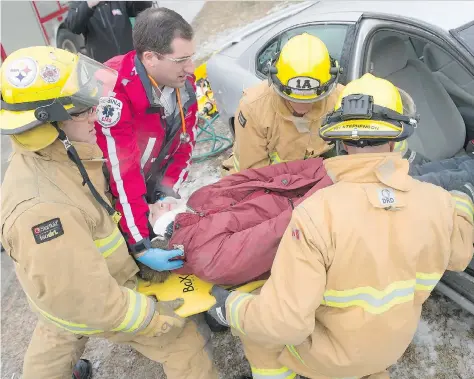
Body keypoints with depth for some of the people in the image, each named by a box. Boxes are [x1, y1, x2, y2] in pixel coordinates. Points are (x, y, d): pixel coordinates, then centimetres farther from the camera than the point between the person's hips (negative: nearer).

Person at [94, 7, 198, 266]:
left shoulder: (183, 81, -12)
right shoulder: (113, 93, -35)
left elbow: (185, 142, -3)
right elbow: (121, 175, -36)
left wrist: (168, 193, -14)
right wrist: (141, 247, -34)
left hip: (153, 186, 6)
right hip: (110, 196, -5)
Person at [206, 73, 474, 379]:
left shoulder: (316, 213, -37)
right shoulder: (437, 203, -20)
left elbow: (284, 322, -35)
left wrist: (229, 308, -17)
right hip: (391, 347, 5)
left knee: (258, 330, 19)